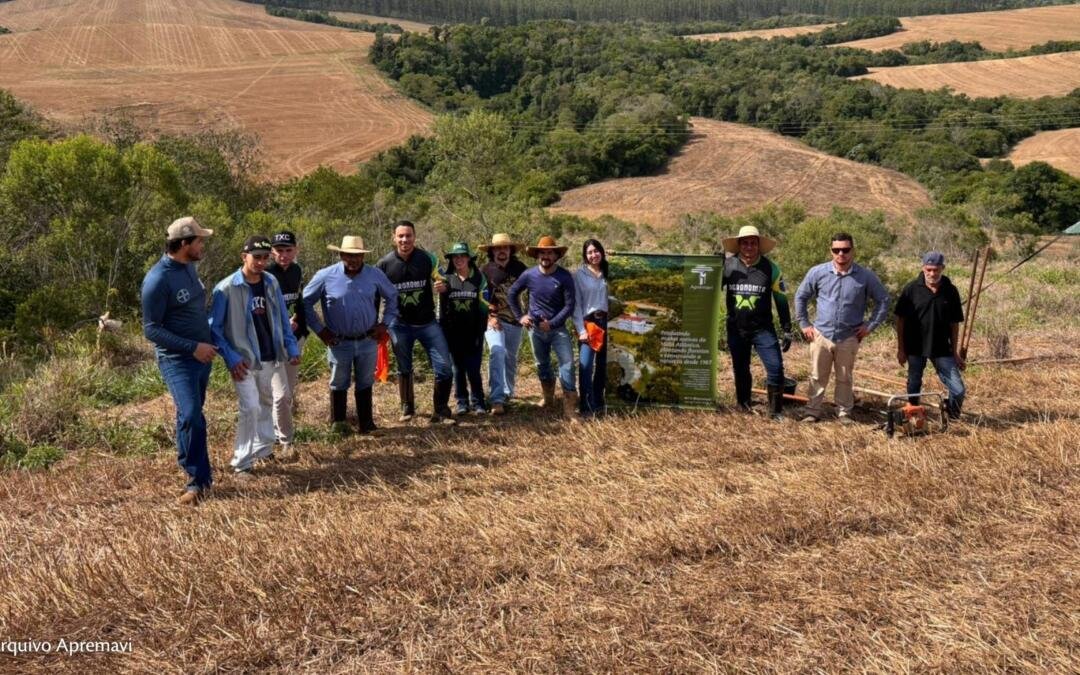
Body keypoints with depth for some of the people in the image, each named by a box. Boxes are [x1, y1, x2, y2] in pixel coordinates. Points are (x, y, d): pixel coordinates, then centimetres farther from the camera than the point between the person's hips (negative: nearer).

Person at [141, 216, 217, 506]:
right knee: (191, 416, -16)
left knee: (193, 415, 16)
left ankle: (198, 475, 26)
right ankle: (198, 481, -7)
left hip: (201, 354, 8)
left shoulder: (189, 266, 5)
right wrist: (193, 348, -21)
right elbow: (151, 330, -18)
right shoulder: (157, 279, -20)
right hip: (177, 360, -8)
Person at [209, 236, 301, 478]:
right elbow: (214, 328, -12)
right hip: (245, 361, -6)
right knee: (251, 408, -13)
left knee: (283, 399, 19)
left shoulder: (271, 283, 1)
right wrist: (231, 359, -18)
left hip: (273, 358, 6)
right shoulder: (227, 288, -16)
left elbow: (282, 318, 10)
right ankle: (242, 464, -2)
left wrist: (291, 347, 4)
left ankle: (286, 441, 45)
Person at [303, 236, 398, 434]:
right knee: (339, 385, 12)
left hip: (368, 341, 2)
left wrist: (385, 323, 5)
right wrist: (319, 330, -2)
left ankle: (366, 424, 23)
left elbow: (392, 296, 11)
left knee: (365, 385, 12)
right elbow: (305, 302, -1)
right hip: (339, 343, -2)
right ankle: (337, 425, 24)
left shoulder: (375, 275, -3)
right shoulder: (325, 276, -10)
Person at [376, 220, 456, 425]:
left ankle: (441, 410, 9)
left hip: (427, 323, 0)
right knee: (404, 370, 13)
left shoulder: (428, 258, -6)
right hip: (400, 325, 0)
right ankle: (407, 408, 33)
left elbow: (441, 280, 4)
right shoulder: (384, 264, -6)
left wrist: (443, 285, -20)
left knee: (444, 367, -7)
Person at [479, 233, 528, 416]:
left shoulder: (519, 268, 1)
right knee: (496, 352, -22)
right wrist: (489, 317, -11)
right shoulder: (485, 271, -2)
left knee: (510, 358, 13)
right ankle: (497, 399, -28)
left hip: (515, 320, 3)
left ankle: (507, 393, 34)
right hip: (493, 319, -3)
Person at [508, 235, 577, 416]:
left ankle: (570, 405, -14)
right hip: (535, 328, 3)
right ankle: (548, 399, 32)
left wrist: (552, 324, -16)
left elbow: (569, 305, -11)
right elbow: (512, 294, 10)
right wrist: (519, 317, 5)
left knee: (567, 363, -14)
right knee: (542, 365, 15)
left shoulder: (564, 277, -11)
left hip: (558, 328, -3)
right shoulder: (529, 275, -4)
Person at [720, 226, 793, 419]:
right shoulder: (728, 265, -3)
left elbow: (781, 300, 0)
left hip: (763, 329, -1)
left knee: (776, 368, -9)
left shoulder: (771, 268, -5)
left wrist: (787, 330, -1)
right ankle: (743, 404, 33)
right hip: (736, 329, 2)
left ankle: (776, 410, 4)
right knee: (740, 370, 14)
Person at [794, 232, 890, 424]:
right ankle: (812, 412, 16)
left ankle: (844, 413, 23)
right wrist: (804, 324, 5)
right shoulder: (818, 272, -4)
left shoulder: (865, 276, -6)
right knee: (817, 377, 7)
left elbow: (883, 301, 5)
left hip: (849, 338, 0)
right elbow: (801, 297, 8)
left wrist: (870, 326, 0)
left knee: (844, 379, 11)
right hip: (821, 335, 0)